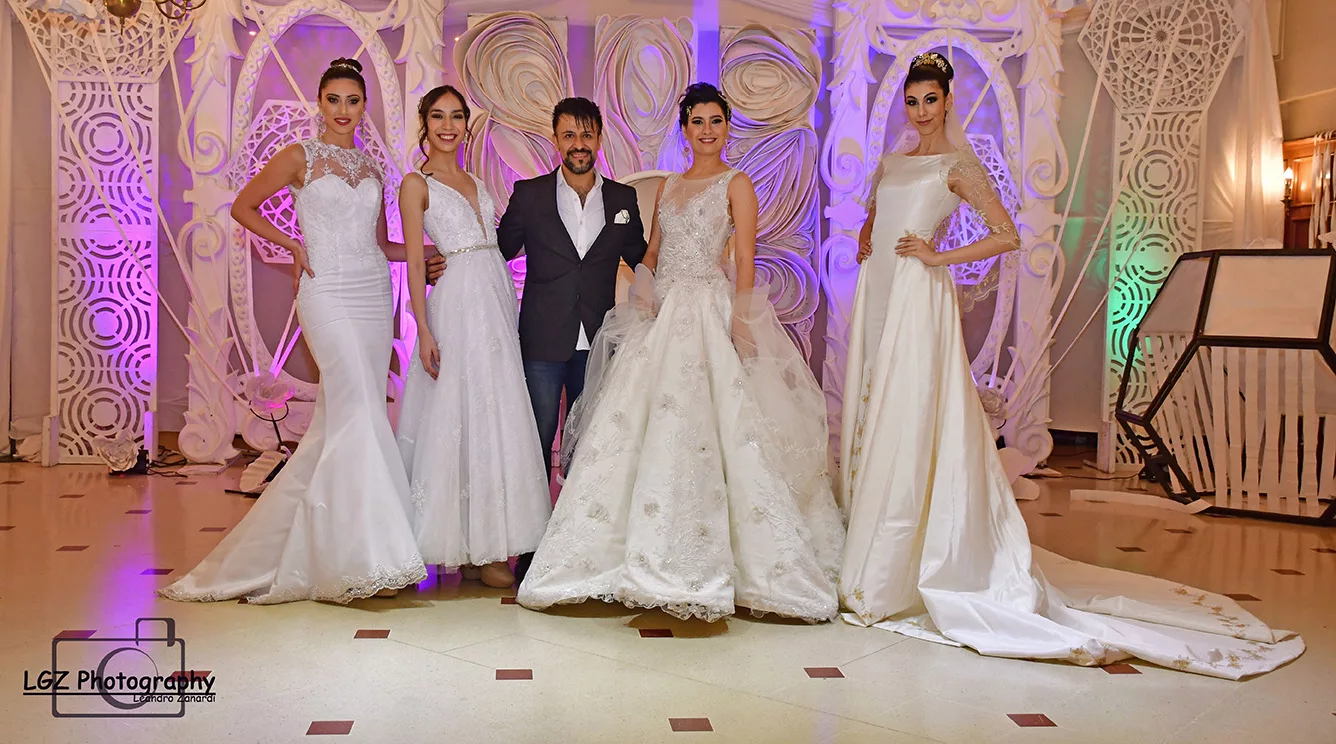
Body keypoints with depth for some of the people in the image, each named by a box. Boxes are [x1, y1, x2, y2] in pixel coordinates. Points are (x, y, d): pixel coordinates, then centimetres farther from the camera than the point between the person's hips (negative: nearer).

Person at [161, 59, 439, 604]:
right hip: (328, 294, -6)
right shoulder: (299, 157, 2)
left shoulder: (370, 165, 16)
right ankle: (369, 556, -15)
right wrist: (294, 245, -1)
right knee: (359, 412, -17)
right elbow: (242, 207, 8)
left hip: (375, 293, 6)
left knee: (341, 417, 6)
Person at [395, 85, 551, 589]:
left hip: (498, 301, 7)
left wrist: (508, 312, 11)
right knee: (468, 420, -5)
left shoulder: (473, 182, 19)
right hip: (458, 306, -7)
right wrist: (424, 332, -14)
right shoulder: (416, 183, 0)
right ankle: (476, 551, 4)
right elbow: (415, 262, -6)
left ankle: (488, 542, 13)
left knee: (499, 417, 6)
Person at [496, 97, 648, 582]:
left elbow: (641, 260, 17)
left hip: (598, 342, 2)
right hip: (543, 341, -1)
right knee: (538, 446, 3)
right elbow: (499, 252, 8)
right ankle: (533, 549, 12)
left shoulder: (623, 199, 8)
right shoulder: (529, 195, 3)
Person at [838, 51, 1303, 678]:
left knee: (907, 426, -8)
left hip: (918, 297, -7)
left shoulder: (957, 165, -2)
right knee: (871, 419, 6)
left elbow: (1007, 236, -8)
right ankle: (865, 557, 15)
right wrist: (865, 245, 11)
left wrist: (938, 256, -11)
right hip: (878, 294, 7)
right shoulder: (891, 163, 18)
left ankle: (894, 578, -1)